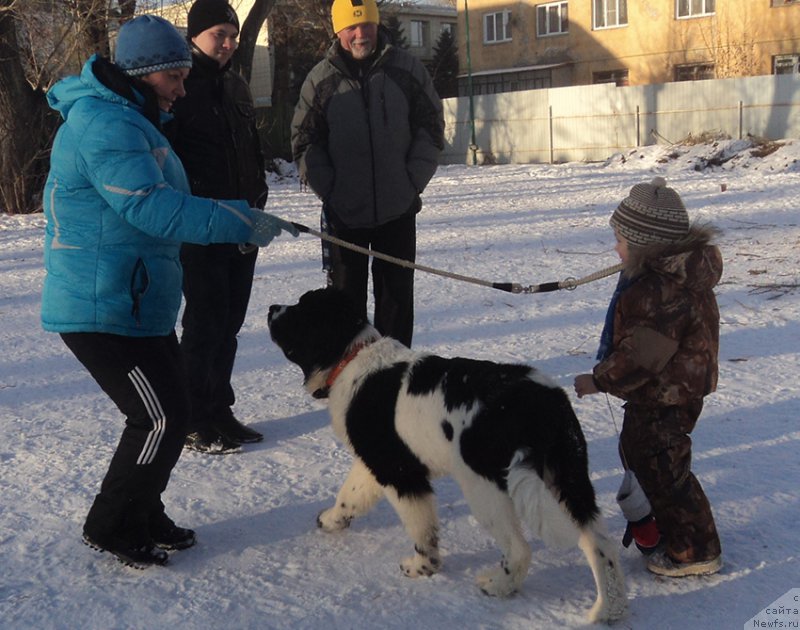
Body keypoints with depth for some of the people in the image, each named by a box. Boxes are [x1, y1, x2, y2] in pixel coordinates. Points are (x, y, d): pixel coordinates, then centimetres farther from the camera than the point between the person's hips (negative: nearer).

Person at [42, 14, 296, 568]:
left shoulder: (134, 121, 18)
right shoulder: (104, 123, -18)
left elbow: (159, 202, 24)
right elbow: (149, 206, -29)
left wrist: (241, 221, 17)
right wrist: (240, 221, -27)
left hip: (139, 304, 11)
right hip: (103, 310, -11)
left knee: (169, 411, 15)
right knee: (162, 417, -7)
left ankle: (143, 517, 29)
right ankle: (111, 528, 10)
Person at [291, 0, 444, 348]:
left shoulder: (408, 69, -1)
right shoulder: (321, 79, -1)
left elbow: (431, 127, 3)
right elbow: (304, 140, 2)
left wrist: (413, 182, -4)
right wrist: (328, 188, -7)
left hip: (398, 208, 1)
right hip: (343, 211, 0)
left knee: (397, 293, 9)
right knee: (346, 295, 7)